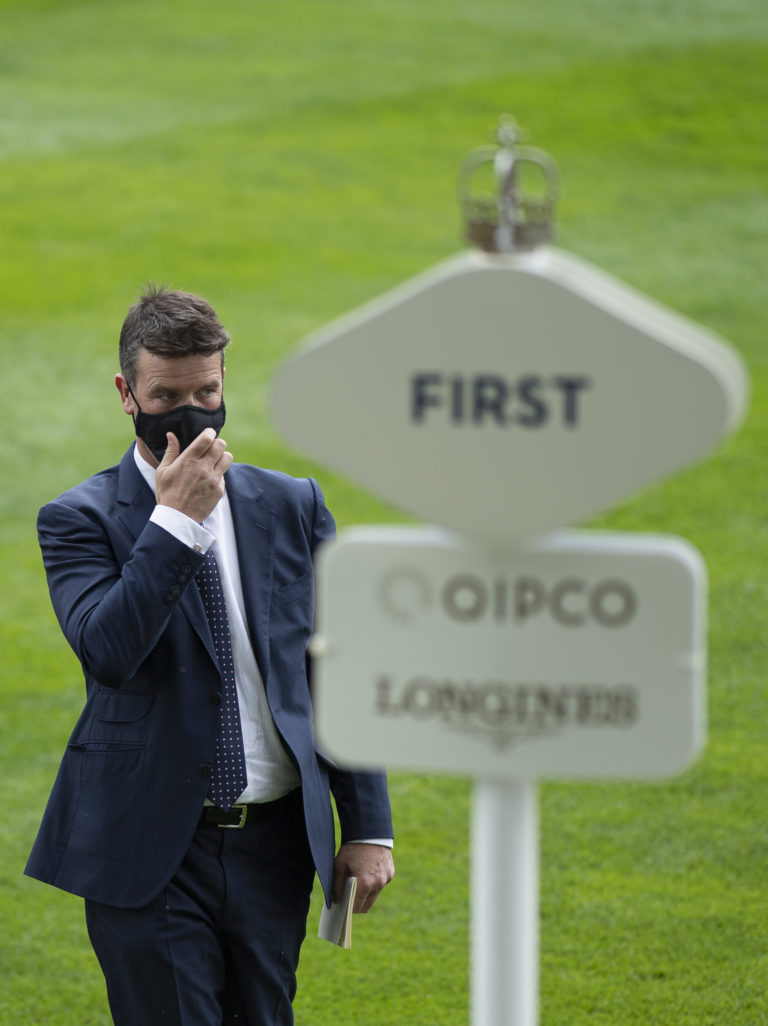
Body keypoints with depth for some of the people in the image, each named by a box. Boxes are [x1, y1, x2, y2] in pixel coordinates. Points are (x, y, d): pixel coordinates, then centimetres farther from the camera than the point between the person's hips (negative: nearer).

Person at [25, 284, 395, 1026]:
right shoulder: (81, 519, -3)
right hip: (151, 853, -3)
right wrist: (175, 519, -21)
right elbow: (106, 651, -20)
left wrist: (368, 826, 5)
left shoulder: (292, 507, 7)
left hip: (275, 847, 3)